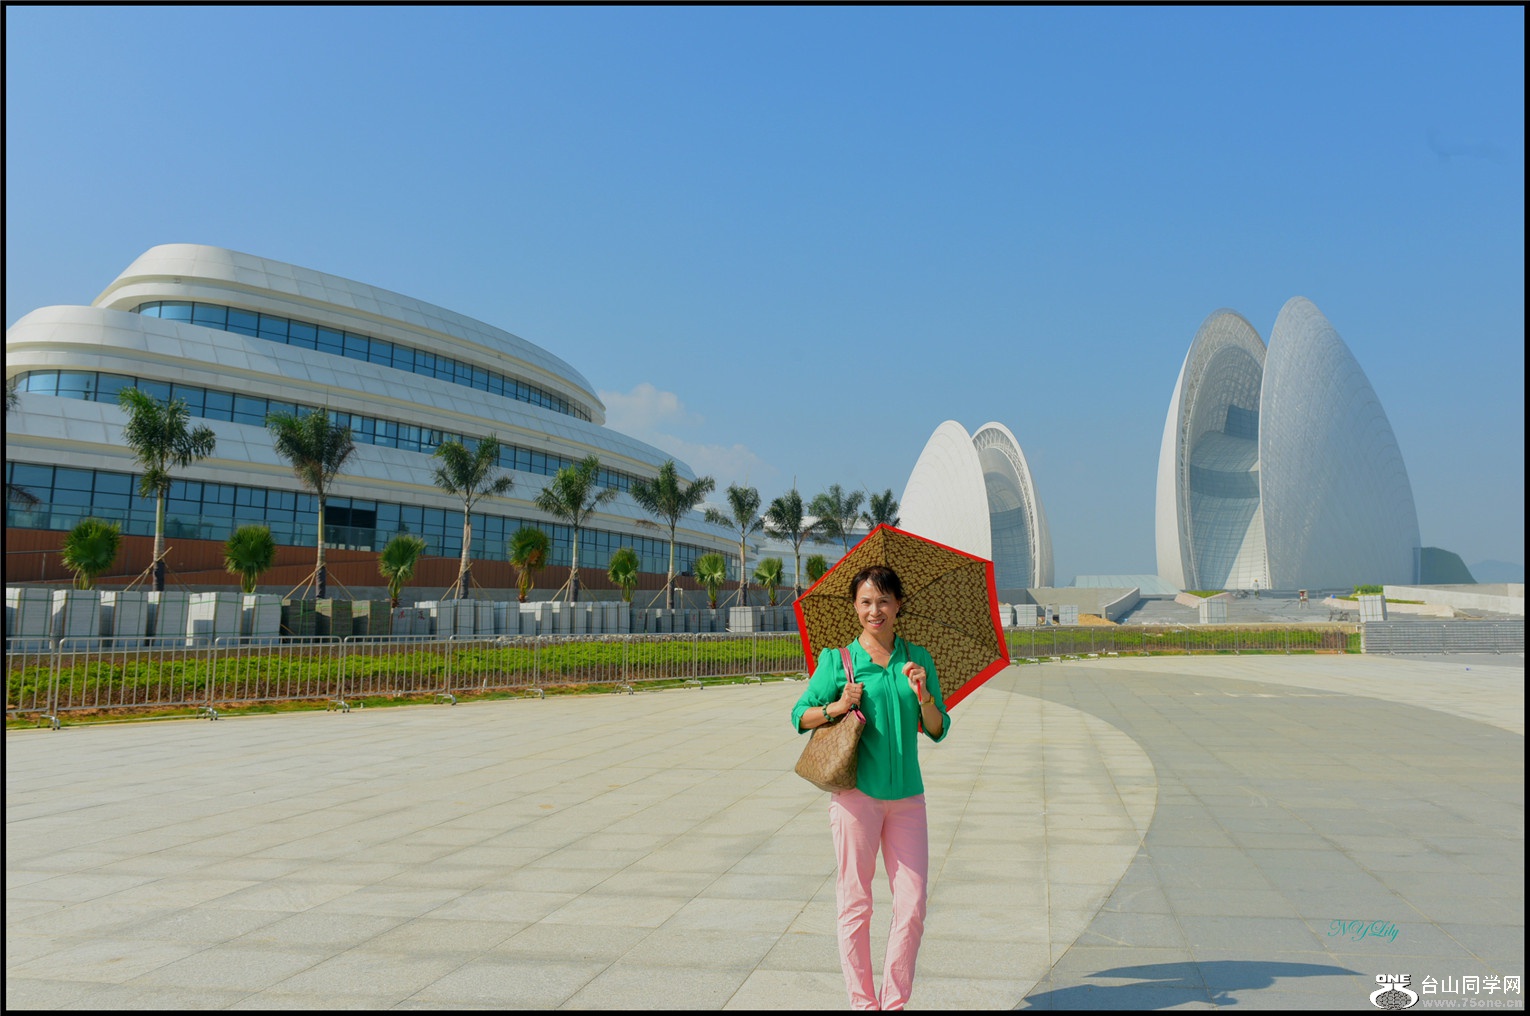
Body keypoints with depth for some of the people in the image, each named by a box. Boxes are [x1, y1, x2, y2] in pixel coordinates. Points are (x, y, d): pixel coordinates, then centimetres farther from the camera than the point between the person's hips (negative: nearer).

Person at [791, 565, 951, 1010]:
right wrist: (836, 707, -13)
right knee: (855, 902, 4)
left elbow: (938, 731, 8)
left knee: (912, 905, 3)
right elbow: (799, 716, 4)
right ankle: (862, 1002, 18)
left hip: (907, 796, 3)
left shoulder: (917, 659, 8)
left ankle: (894, 1001, 21)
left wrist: (923, 696, -11)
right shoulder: (837, 659, 0)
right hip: (856, 791, -3)